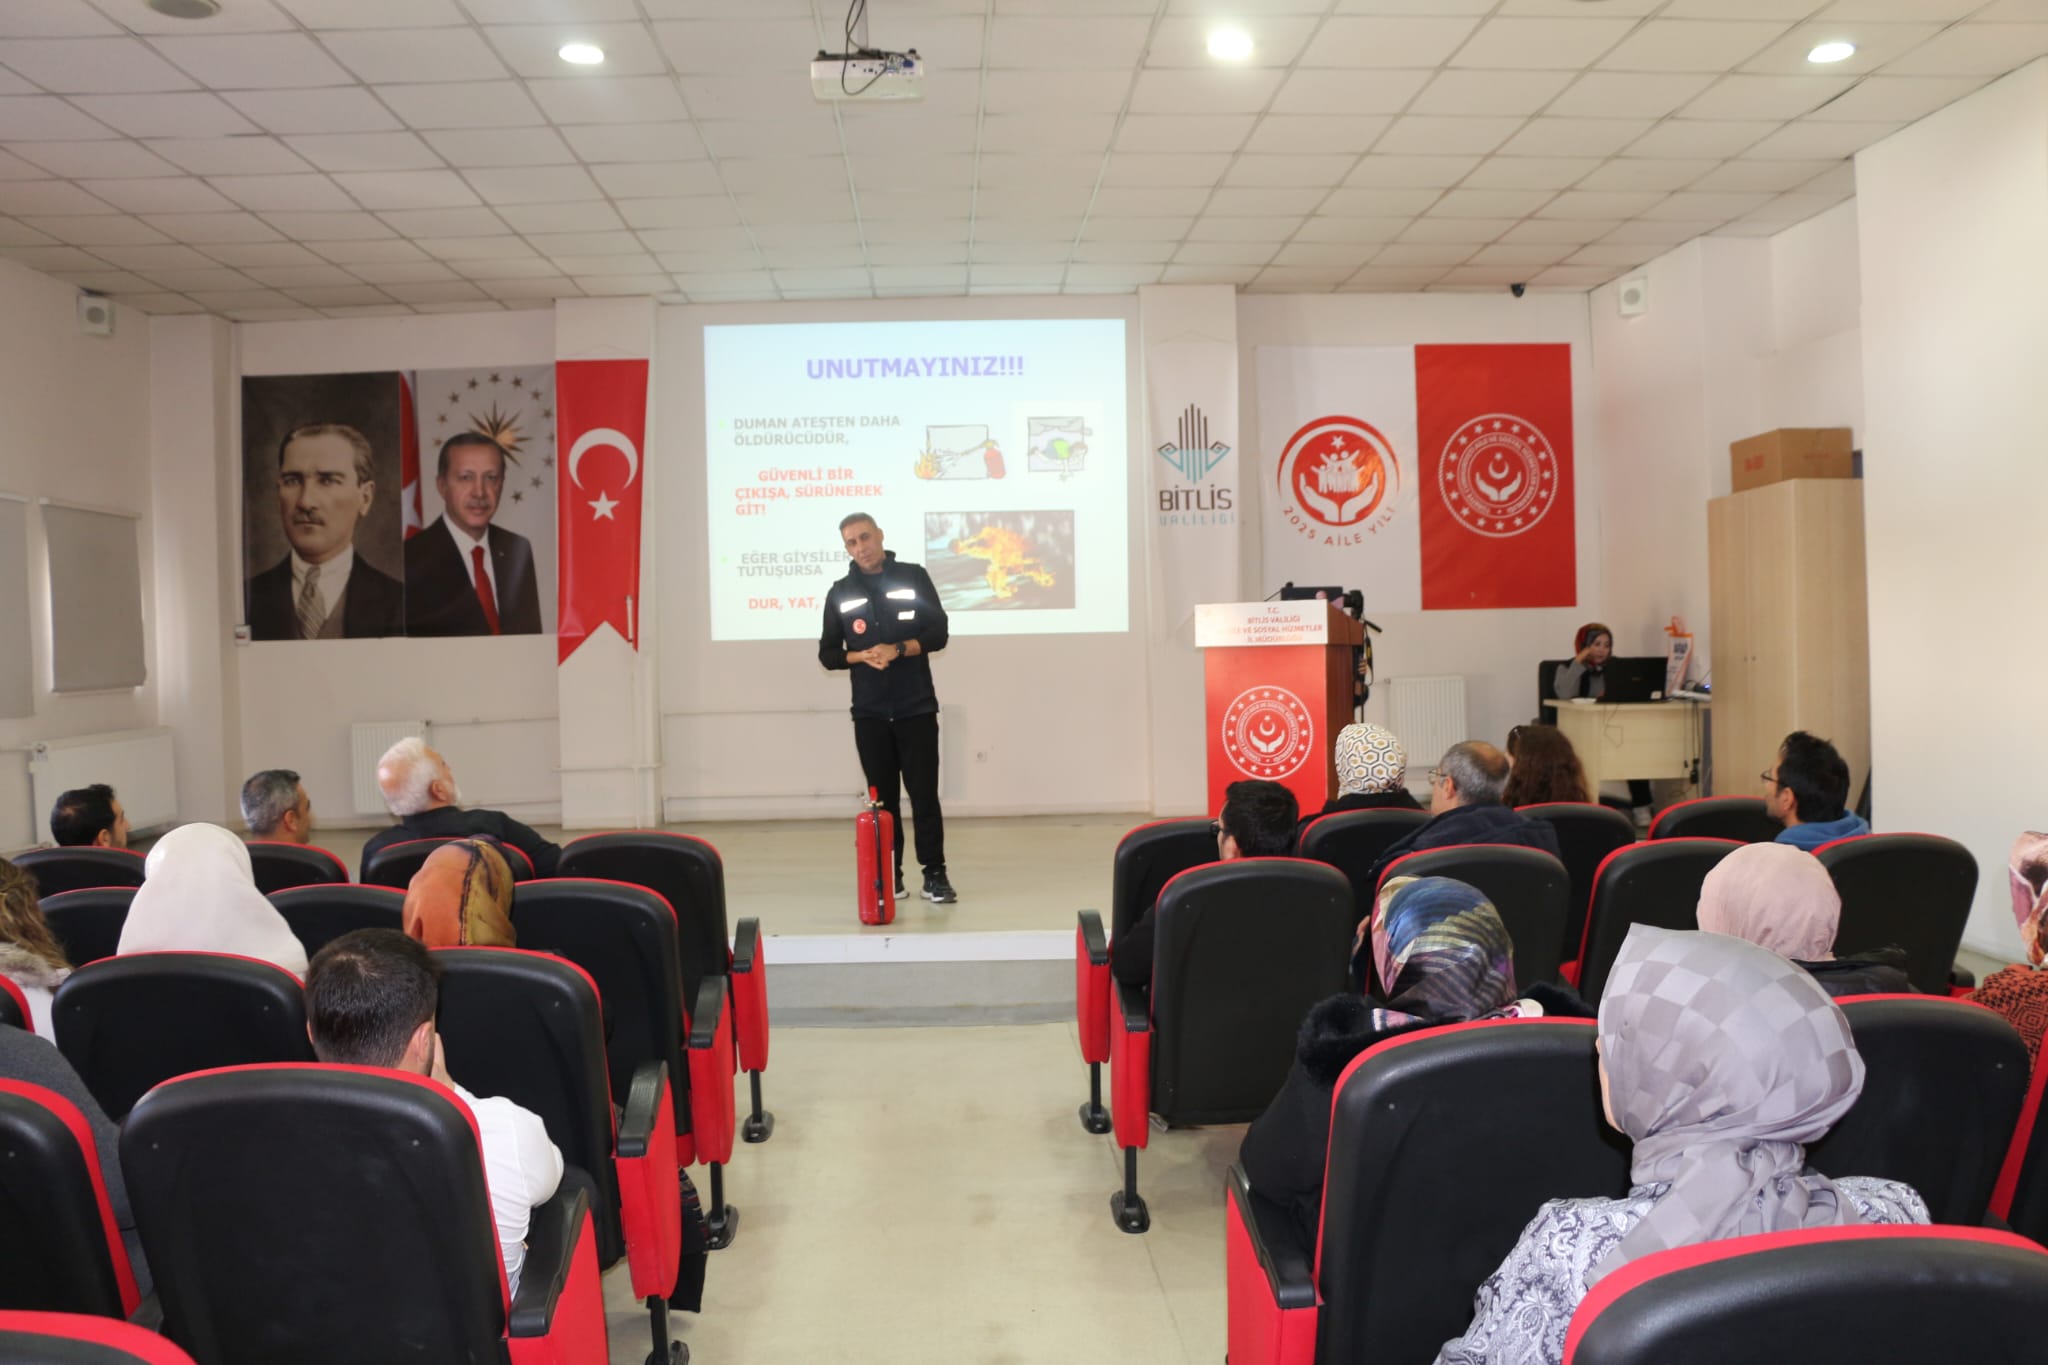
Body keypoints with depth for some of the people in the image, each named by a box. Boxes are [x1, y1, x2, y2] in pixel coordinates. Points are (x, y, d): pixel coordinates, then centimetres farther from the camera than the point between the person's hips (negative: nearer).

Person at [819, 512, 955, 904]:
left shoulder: (914, 577, 1)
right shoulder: (840, 593, 6)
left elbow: (938, 634, -2)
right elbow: (828, 654, 6)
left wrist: (897, 649, -18)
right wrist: (861, 656, -14)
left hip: (916, 708, -2)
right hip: (869, 712, 2)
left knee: (924, 793, -3)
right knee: (883, 797, 6)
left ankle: (935, 875, 2)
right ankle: (888, 875, 12)